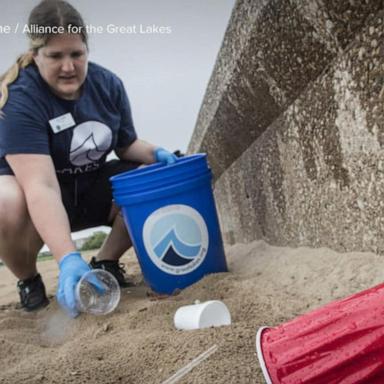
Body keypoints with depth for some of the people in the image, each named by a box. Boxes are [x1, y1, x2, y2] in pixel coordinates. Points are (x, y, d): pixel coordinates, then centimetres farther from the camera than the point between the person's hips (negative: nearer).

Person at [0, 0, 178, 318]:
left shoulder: (108, 84, -8)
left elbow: (127, 144, 7)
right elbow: (41, 186, -38)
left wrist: (156, 154, -17)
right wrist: (69, 259, -50)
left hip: (92, 188, 5)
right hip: (32, 197, -4)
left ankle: (105, 263, 2)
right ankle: (28, 281, -5)